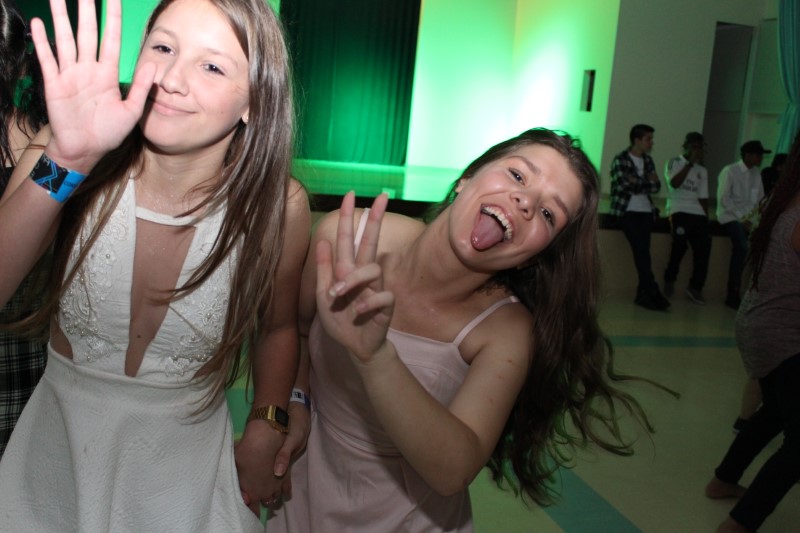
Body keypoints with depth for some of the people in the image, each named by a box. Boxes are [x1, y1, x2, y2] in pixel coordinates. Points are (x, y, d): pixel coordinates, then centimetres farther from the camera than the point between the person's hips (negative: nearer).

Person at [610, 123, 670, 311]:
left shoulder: (648, 160, 15)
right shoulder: (620, 159, -3)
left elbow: (656, 186, 8)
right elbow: (627, 186, -13)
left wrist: (638, 183, -7)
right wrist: (647, 182, -4)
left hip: (645, 210, 5)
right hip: (626, 210, -5)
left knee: (643, 249, -8)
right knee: (641, 249, -16)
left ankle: (643, 294, -2)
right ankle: (653, 292, -13)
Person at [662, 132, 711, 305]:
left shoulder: (702, 170, 20)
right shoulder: (674, 162, 9)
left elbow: (703, 197, 16)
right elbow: (674, 183, -11)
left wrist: (705, 218, 5)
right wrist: (690, 163, -10)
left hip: (697, 212, 5)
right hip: (679, 210, -4)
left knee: (704, 244, -11)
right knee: (681, 241, -23)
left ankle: (696, 287, -2)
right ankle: (669, 280, -2)